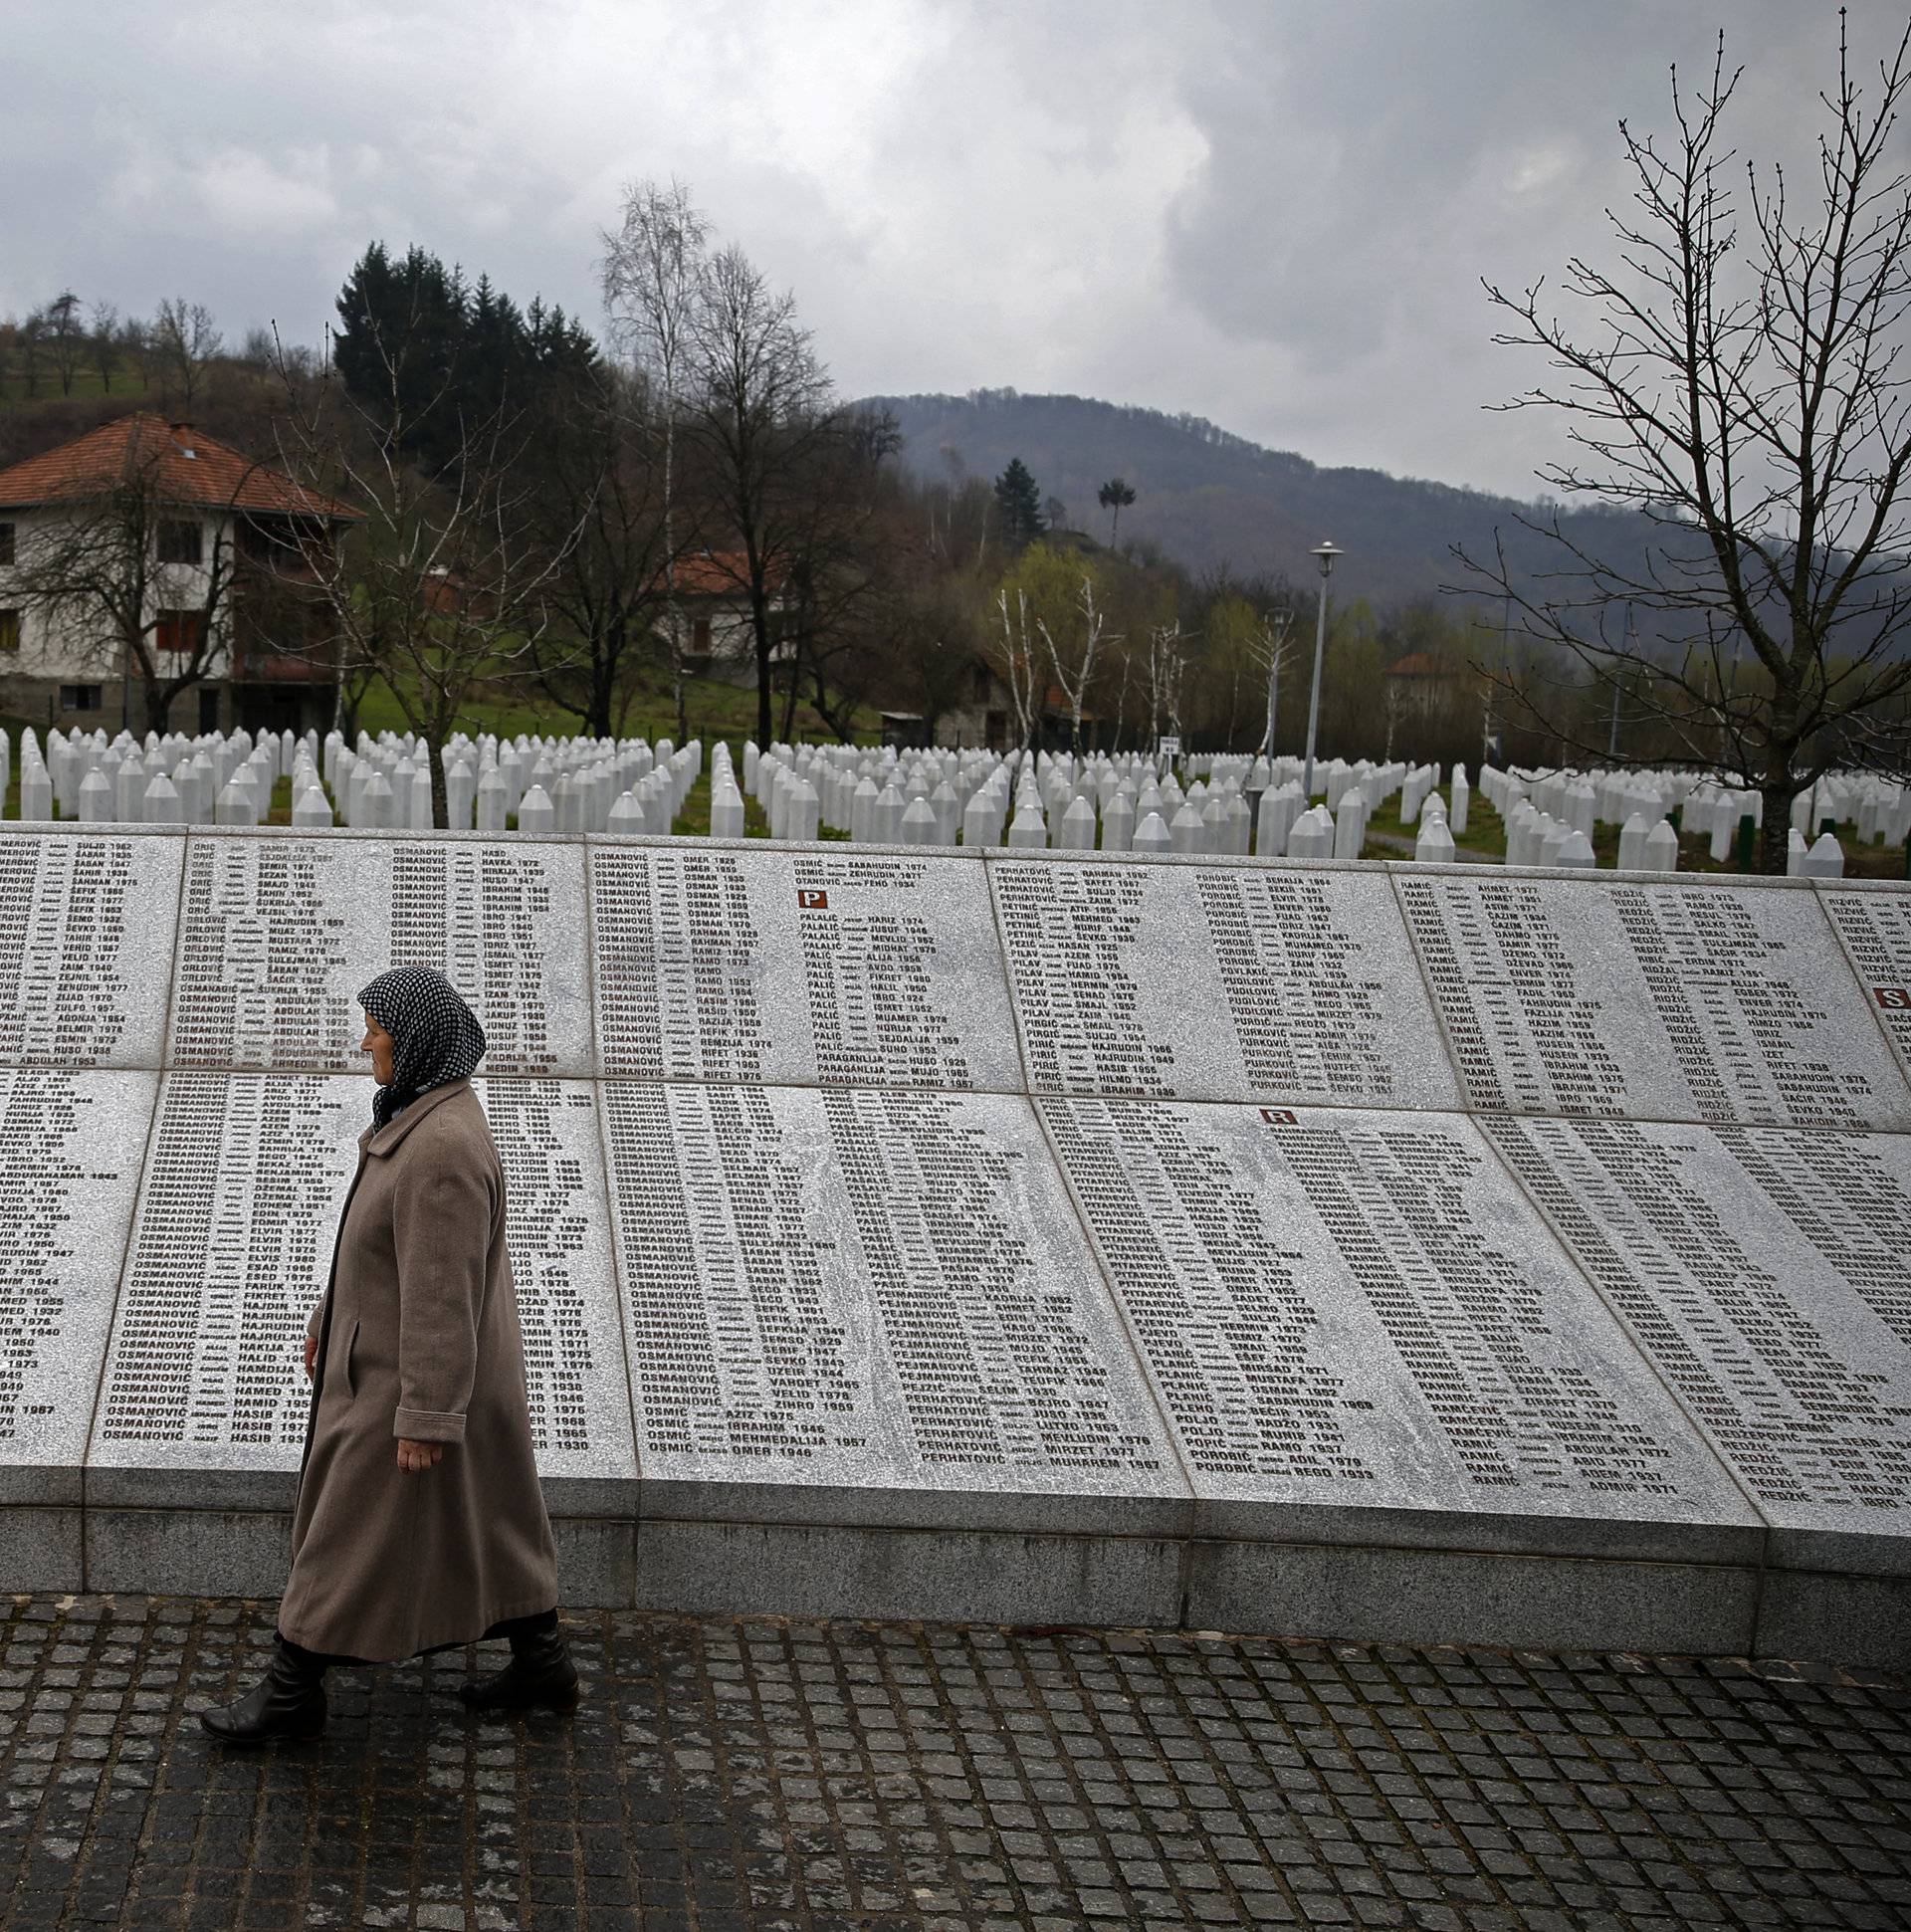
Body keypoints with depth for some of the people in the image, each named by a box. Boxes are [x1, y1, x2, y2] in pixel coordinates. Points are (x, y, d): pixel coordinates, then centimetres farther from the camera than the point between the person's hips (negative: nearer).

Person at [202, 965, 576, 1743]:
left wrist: (423, 1419, -24)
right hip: (408, 1348, 10)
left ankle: (292, 1692, 23)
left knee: (352, 1531, 6)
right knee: (482, 1518, 20)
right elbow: (392, 1231, 15)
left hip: (421, 1373, -10)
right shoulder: (431, 1112, 1)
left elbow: (443, 1290, -29)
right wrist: (335, 1314, 23)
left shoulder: (443, 1147, -33)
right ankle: (543, 1662, 32)